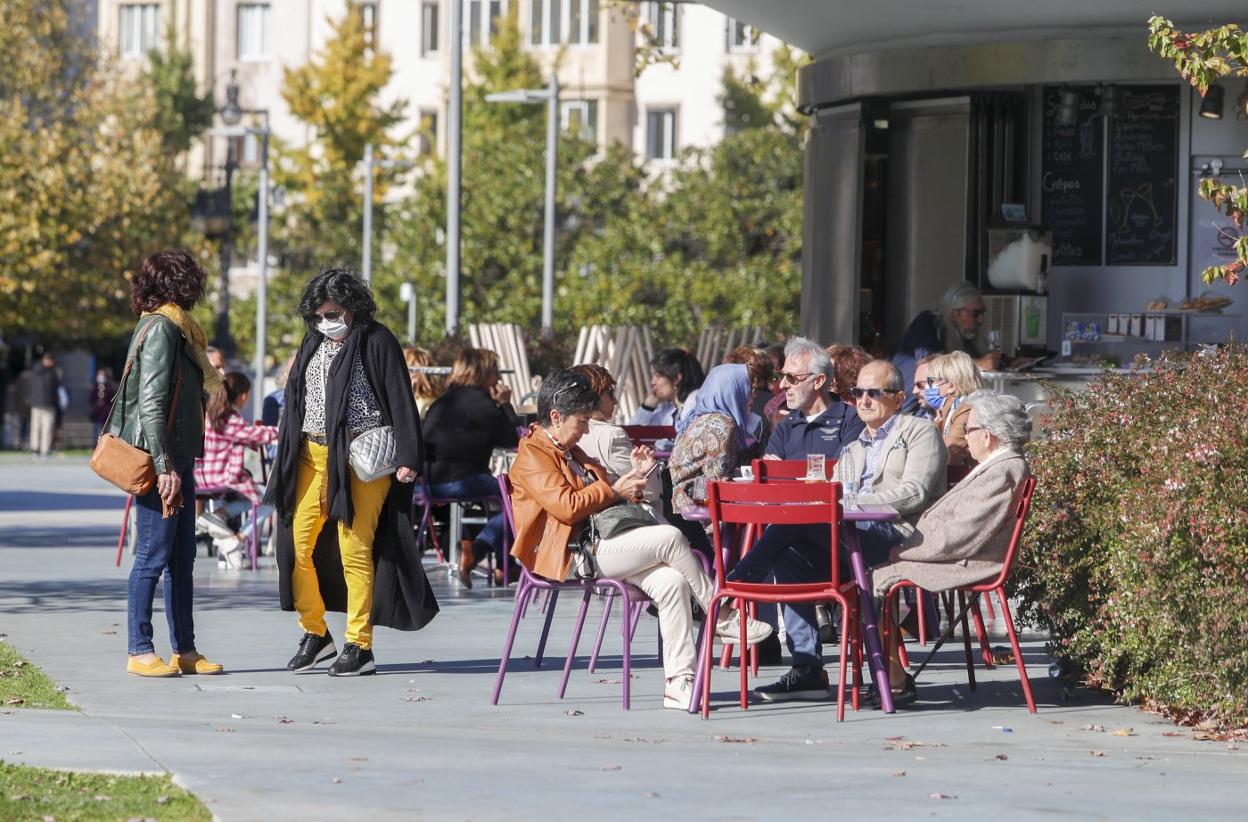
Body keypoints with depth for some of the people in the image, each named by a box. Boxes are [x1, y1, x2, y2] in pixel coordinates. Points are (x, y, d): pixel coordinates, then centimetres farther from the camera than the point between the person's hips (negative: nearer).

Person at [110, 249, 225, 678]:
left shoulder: (175, 328, 16)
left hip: (177, 458, 10)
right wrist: (164, 466, -21)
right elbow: (151, 403, -18)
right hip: (159, 459, -10)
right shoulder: (161, 329, -13)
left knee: (182, 558, 11)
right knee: (153, 555, -6)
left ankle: (184, 650, 15)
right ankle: (140, 652, -2)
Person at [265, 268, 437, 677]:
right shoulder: (312, 345, 16)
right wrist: (287, 459, 19)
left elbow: (400, 400, -7)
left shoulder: (377, 342, -4)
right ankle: (315, 633, 16)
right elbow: (295, 403, 22)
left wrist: (406, 458, -13)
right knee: (297, 543, 1)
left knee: (354, 548, -8)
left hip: (361, 460, -7)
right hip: (313, 456, 7)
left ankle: (360, 646, -1)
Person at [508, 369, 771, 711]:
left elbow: (596, 496, 31)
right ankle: (722, 617, -8)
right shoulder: (532, 455, -5)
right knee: (669, 537, -21)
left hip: (598, 544, 10)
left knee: (671, 581, -15)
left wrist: (634, 477, 15)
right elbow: (567, 507, -17)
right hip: (568, 554, -10)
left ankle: (679, 682, -19)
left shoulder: (570, 452, 26)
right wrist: (614, 491, -6)